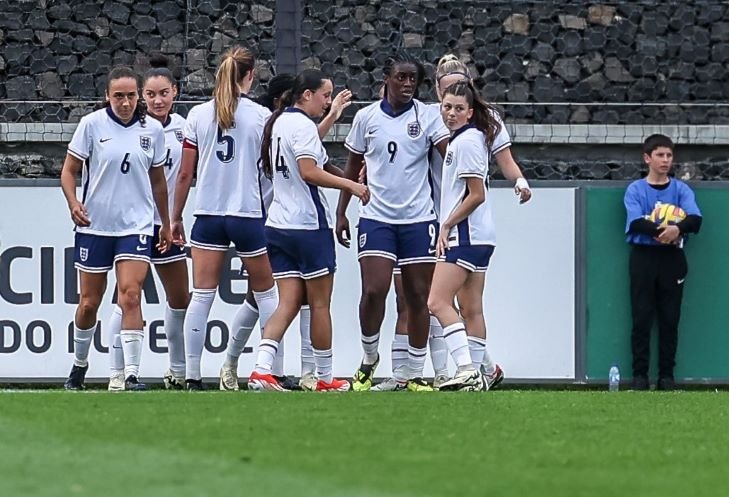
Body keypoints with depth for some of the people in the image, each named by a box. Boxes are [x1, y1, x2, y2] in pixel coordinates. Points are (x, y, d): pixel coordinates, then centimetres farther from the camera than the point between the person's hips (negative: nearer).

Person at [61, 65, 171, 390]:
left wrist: (165, 224, 19)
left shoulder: (152, 130, 3)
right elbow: (69, 170, 1)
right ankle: (79, 364, 31)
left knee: (130, 296, -16)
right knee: (89, 303, 8)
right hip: (94, 226, 0)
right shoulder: (92, 124, -4)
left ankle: (132, 374, -18)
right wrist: (73, 202, -17)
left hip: (137, 226, 0)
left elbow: (157, 180, 15)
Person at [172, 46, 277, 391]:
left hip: (208, 216, 2)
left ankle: (192, 376, -3)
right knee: (265, 294, 13)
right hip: (248, 215, -2)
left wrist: (175, 218, 11)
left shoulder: (198, 115, 1)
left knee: (201, 296, 1)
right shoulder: (261, 116, -5)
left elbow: (185, 174, 3)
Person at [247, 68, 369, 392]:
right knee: (320, 304, 4)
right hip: (309, 225, -8)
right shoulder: (302, 125, -13)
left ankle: (261, 370, -14)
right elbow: (309, 171, -22)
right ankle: (325, 379, 12)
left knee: (289, 302, 3)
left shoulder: (279, 122, 14)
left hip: (278, 225, 8)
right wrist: (350, 185, -16)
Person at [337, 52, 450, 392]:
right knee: (373, 291, -13)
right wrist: (341, 212, 12)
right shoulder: (367, 117, 5)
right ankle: (369, 359, 11)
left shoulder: (426, 116, 1)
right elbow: (353, 166, 15)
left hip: (418, 219, 0)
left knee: (417, 296, 2)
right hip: (376, 219, 0)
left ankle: (414, 375, 11)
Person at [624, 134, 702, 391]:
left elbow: (695, 219, -9)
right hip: (644, 256, -1)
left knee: (670, 319, 1)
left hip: (672, 257, 1)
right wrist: (663, 231, -26)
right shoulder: (635, 190, 4)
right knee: (642, 317, -2)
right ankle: (640, 374, 1)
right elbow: (636, 222, -12)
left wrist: (677, 229, -30)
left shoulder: (681, 189, 7)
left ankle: (666, 375, 6)